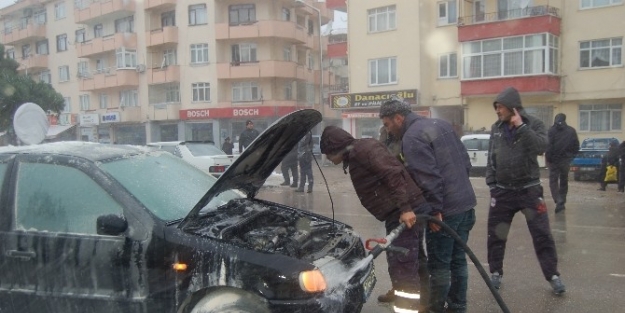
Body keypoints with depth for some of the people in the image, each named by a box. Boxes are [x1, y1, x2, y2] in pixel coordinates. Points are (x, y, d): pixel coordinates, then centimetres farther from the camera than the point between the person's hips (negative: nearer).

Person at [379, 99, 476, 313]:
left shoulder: (412, 138, -15)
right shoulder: (440, 124, 14)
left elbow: (429, 179, -22)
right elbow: (465, 161, 16)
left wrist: (436, 209, -16)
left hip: (445, 209, -9)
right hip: (466, 202, 9)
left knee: (439, 263, 3)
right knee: (458, 259, 17)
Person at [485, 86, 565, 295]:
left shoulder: (534, 124, -5)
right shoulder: (496, 128, 4)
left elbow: (541, 147, -23)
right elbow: (491, 158, 8)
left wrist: (521, 126, -24)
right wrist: (491, 184, 4)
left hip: (529, 190, -3)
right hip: (502, 191, 3)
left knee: (542, 235, 2)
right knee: (495, 235, 7)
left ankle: (553, 276, 15)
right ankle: (496, 273, 23)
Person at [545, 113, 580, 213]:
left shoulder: (551, 130, -8)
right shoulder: (571, 131, 4)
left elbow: (549, 146, -15)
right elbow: (576, 146, 6)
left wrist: (548, 158, -7)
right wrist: (571, 156, 16)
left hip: (554, 160, -3)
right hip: (566, 160, 3)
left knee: (553, 181, 0)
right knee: (564, 181, 16)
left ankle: (558, 201, -18)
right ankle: (562, 202, 20)